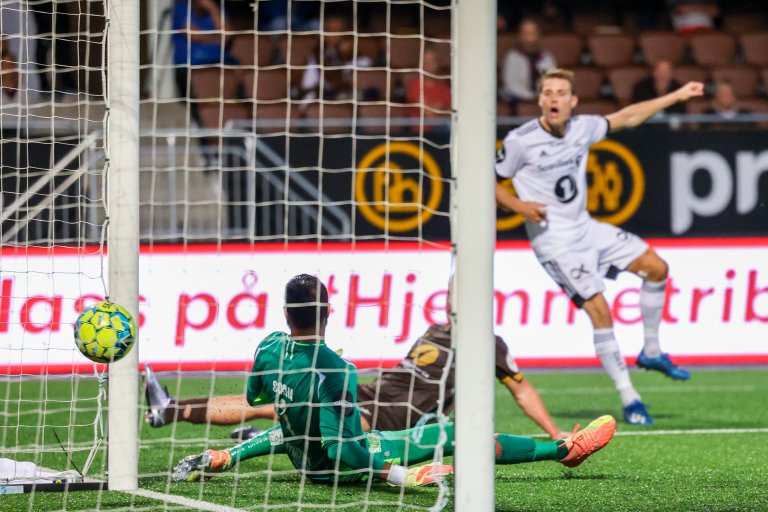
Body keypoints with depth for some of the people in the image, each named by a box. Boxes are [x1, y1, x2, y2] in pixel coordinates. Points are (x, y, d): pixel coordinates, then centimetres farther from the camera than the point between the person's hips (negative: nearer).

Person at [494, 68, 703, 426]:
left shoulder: (581, 128, 1)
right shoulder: (520, 141, -15)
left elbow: (627, 117, 15)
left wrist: (677, 95, 17)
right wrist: (520, 206, -23)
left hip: (586, 229, 7)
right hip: (555, 243, -7)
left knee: (656, 267, 6)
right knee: (599, 310, -16)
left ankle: (651, 353, 24)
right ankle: (629, 400, -9)